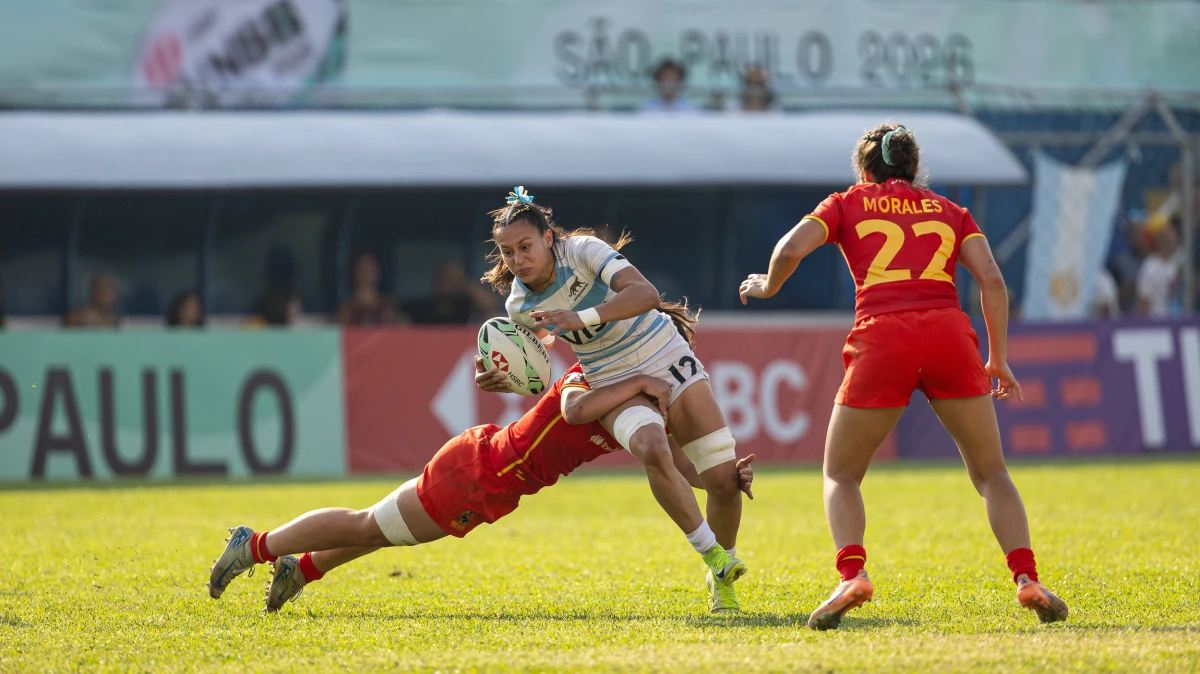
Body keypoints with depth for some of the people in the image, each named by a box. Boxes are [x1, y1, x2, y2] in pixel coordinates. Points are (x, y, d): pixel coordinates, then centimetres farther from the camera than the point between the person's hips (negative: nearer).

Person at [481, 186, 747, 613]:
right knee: (652, 451, -35)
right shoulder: (519, 306, -8)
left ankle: (722, 577, 18)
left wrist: (581, 317, -44)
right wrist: (505, 382, -8)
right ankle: (712, 554, -21)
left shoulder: (582, 250, -20)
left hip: (669, 362, -1)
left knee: (724, 477, -9)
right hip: (616, 385, 1)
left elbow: (646, 294, -33)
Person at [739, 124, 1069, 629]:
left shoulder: (848, 204, 19)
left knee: (841, 476, 14)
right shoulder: (949, 211, 24)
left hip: (881, 341, -1)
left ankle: (851, 574, -12)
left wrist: (768, 285, 23)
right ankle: (1026, 579, -6)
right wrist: (998, 359, 15)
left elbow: (791, 249, 3)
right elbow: (991, 280, 11)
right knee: (991, 473, 14)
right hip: (949, 334, 1)